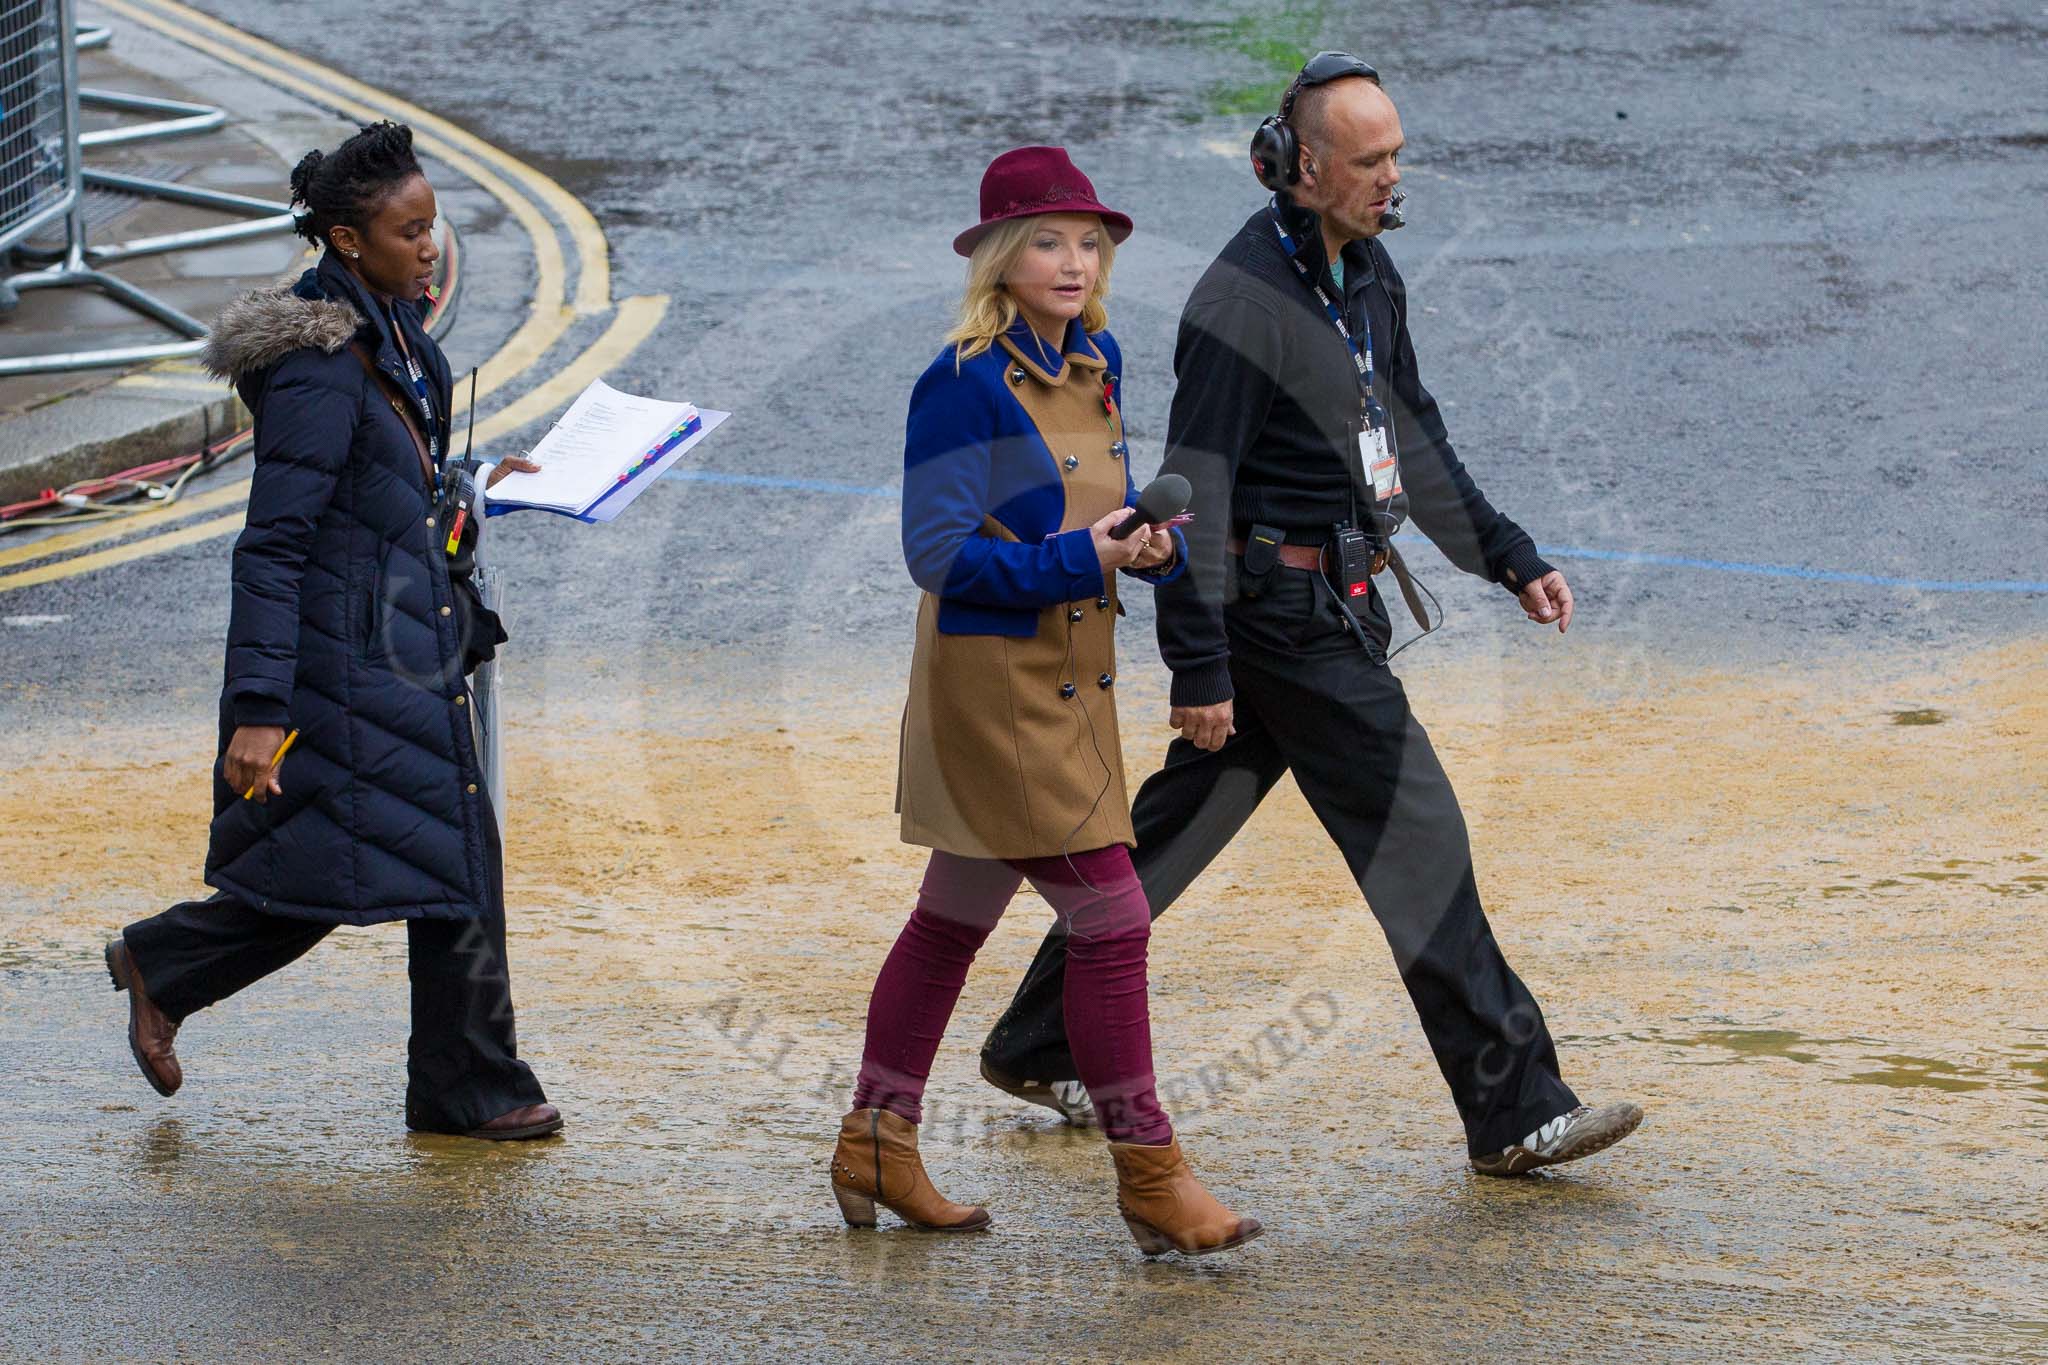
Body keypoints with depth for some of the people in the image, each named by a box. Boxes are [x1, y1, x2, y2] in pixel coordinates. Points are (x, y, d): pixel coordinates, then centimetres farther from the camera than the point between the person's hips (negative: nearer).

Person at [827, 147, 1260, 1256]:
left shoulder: (1094, 371, 9)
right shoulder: (964, 385, -16)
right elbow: (939, 552, -18)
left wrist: (1152, 544, -5)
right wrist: (1082, 559, -25)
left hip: (1070, 686, 9)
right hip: (996, 689, -9)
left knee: (956, 918, 16)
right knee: (1111, 923, -9)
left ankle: (876, 1152, 27)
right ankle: (1151, 1184, -2)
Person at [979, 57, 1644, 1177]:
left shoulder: (1368, 274, 11)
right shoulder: (1245, 296, -18)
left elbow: (1414, 442, 24)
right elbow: (1195, 486, -19)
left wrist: (1510, 558, 19)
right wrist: (1198, 663, -21)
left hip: (1333, 607, 9)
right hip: (1286, 618, -9)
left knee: (1173, 833, 16)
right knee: (1418, 842, -7)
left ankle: (1036, 1047, 26)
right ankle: (1515, 1113, -3)